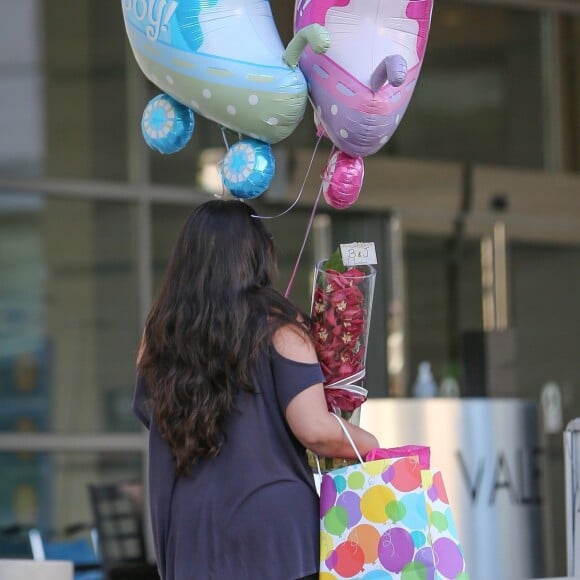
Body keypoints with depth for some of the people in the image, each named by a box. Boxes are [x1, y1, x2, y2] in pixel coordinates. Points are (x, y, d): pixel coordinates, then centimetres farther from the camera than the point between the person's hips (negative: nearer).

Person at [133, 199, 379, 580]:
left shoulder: (161, 335, 8)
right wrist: (373, 446, 7)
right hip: (273, 530, -4)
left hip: (191, 537, 4)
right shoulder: (276, 324, -4)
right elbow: (315, 431, -11)